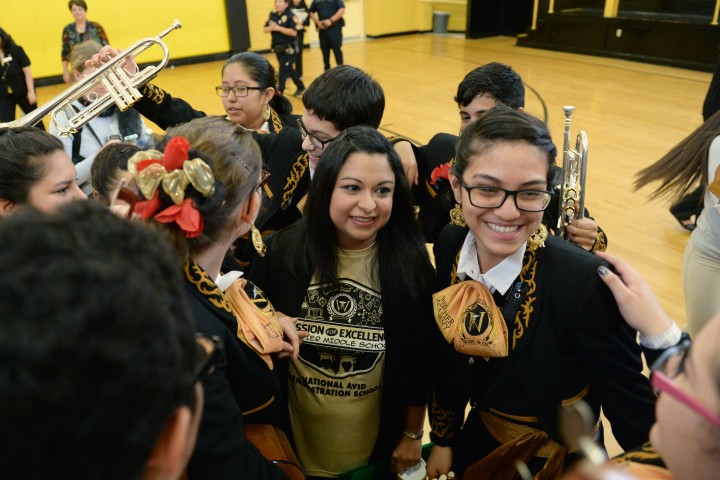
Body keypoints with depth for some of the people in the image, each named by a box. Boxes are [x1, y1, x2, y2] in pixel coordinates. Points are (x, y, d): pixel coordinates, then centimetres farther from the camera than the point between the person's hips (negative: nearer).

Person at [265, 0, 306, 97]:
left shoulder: (290, 16, -14)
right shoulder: (273, 15, 5)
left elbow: (294, 32, -25)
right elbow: (265, 30, 4)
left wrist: (278, 28, -26)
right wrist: (271, 28, -19)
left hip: (289, 48, -7)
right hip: (278, 48, 7)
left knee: (283, 70, -9)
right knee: (289, 69, 17)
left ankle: (279, 92, -5)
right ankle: (300, 87, 33)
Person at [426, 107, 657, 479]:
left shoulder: (586, 282, -30)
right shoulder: (449, 246, -15)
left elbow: (635, 420, -23)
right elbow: (446, 359, -1)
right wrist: (443, 440, 6)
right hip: (476, 446, 4)